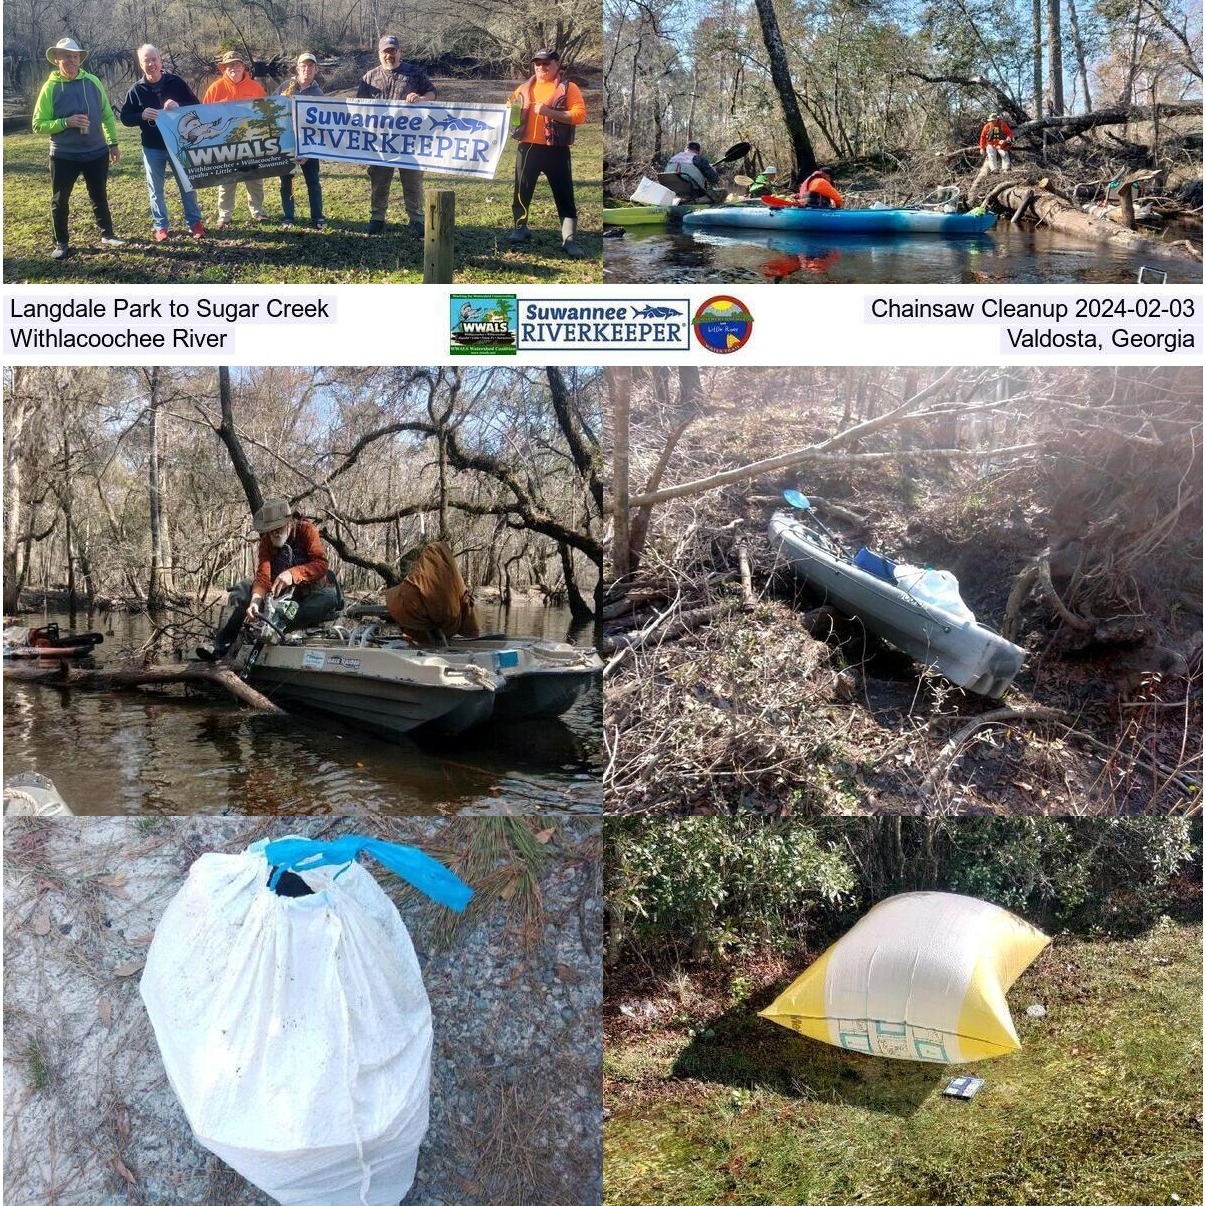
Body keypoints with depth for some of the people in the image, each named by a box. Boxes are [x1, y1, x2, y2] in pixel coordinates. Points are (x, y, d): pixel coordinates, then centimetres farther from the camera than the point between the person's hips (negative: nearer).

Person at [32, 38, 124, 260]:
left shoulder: (92, 82, 0)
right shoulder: (50, 87, -7)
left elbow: (106, 115, 9)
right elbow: (38, 125, -7)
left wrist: (113, 143, 8)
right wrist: (66, 122, -20)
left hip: (97, 153, 2)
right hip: (64, 156, -1)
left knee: (99, 197, 15)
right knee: (60, 200, 6)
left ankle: (107, 234, 31)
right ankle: (61, 243, 18)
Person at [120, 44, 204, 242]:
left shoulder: (176, 82, -2)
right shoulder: (136, 90, -1)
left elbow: (197, 106, -1)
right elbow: (125, 117, 1)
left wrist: (179, 106, -21)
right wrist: (141, 116, -19)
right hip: (152, 148, 1)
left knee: (187, 185, 7)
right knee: (155, 189, 7)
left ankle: (194, 223, 18)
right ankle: (161, 227, 16)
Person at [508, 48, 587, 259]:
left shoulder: (568, 88, -1)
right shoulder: (524, 88, 13)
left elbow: (579, 115, -12)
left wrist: (549, 112, -20)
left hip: (556, 150, -4)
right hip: (528, 148, 4)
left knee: (564, 195, -4)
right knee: (522, 191, 10)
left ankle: (569, 240, -2)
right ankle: (520, 228, 28)